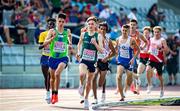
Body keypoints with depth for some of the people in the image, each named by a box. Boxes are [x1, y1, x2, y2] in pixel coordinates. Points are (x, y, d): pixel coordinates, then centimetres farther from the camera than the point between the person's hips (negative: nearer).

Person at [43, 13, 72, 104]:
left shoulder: (67, 31, 0)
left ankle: (56, 94, -13)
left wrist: (70, 44, -2)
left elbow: (70, 43, 20)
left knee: (57, 73, -25)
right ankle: (53, 94, 38)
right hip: (53, 57, 2)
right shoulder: (52, 31, -5)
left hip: (63, 57, -1)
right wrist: (52, 38, -29)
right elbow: (45, 43, -14)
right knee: (52, 77, 15)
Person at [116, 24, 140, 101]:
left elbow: (138, 50, -4)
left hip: (129, 61, -1)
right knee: (118, 77, -20)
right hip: (121, 60, 1)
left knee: (129, 77, 8)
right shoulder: (118, 39, 1)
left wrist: (133, 58, -13)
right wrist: (117, 55, 10)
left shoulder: (131, 40, -10)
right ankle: (122, 96, -17)